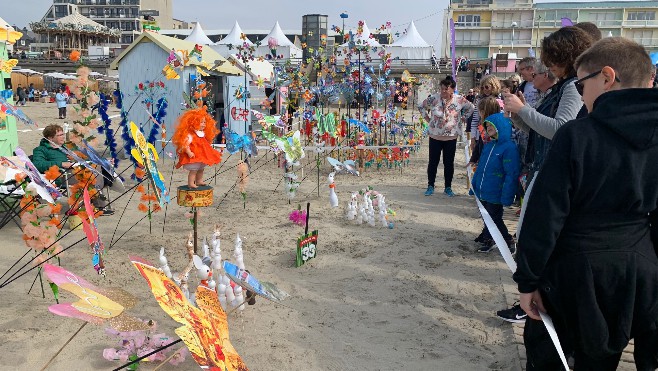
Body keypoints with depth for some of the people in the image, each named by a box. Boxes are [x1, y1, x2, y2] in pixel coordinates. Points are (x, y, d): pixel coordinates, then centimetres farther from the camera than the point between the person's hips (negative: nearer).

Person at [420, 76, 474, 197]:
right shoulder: (433, 99, -7)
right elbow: (422, 106, 9)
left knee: (449, 163, 8)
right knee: (433, 162, 7)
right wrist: (427, 119, 3)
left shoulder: (459, 100, -6)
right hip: (435, 137, 0)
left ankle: (448, 187, 20)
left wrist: (462, 118, 4)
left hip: (451, 138, 0)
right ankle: (430, 186, 20)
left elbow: (470, 108, 12)